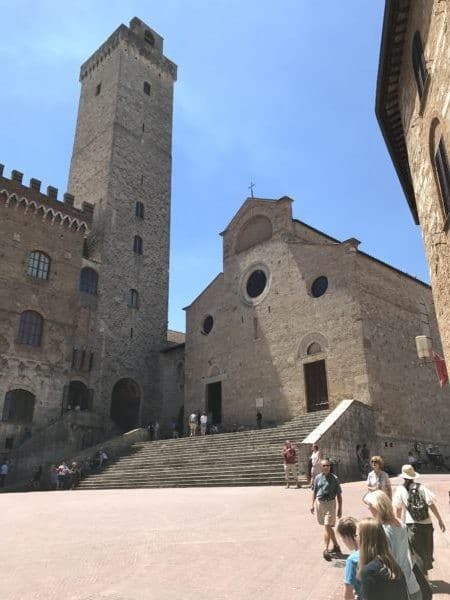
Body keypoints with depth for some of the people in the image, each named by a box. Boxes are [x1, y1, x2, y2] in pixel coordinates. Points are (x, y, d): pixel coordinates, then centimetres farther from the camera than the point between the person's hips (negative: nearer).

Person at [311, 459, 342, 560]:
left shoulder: (334, 478, -5)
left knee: (327, 526, -10)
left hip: (330, 503, -4)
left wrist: (340, 509, -2)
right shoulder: (317, 478, 3)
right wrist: (313, 504, 7)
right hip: (319, 503, 4)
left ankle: (326, 550, -7)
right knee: (328, 527, 16)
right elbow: (314, 492, 11)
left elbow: (339, 494, -1)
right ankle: (336, 546, 32)